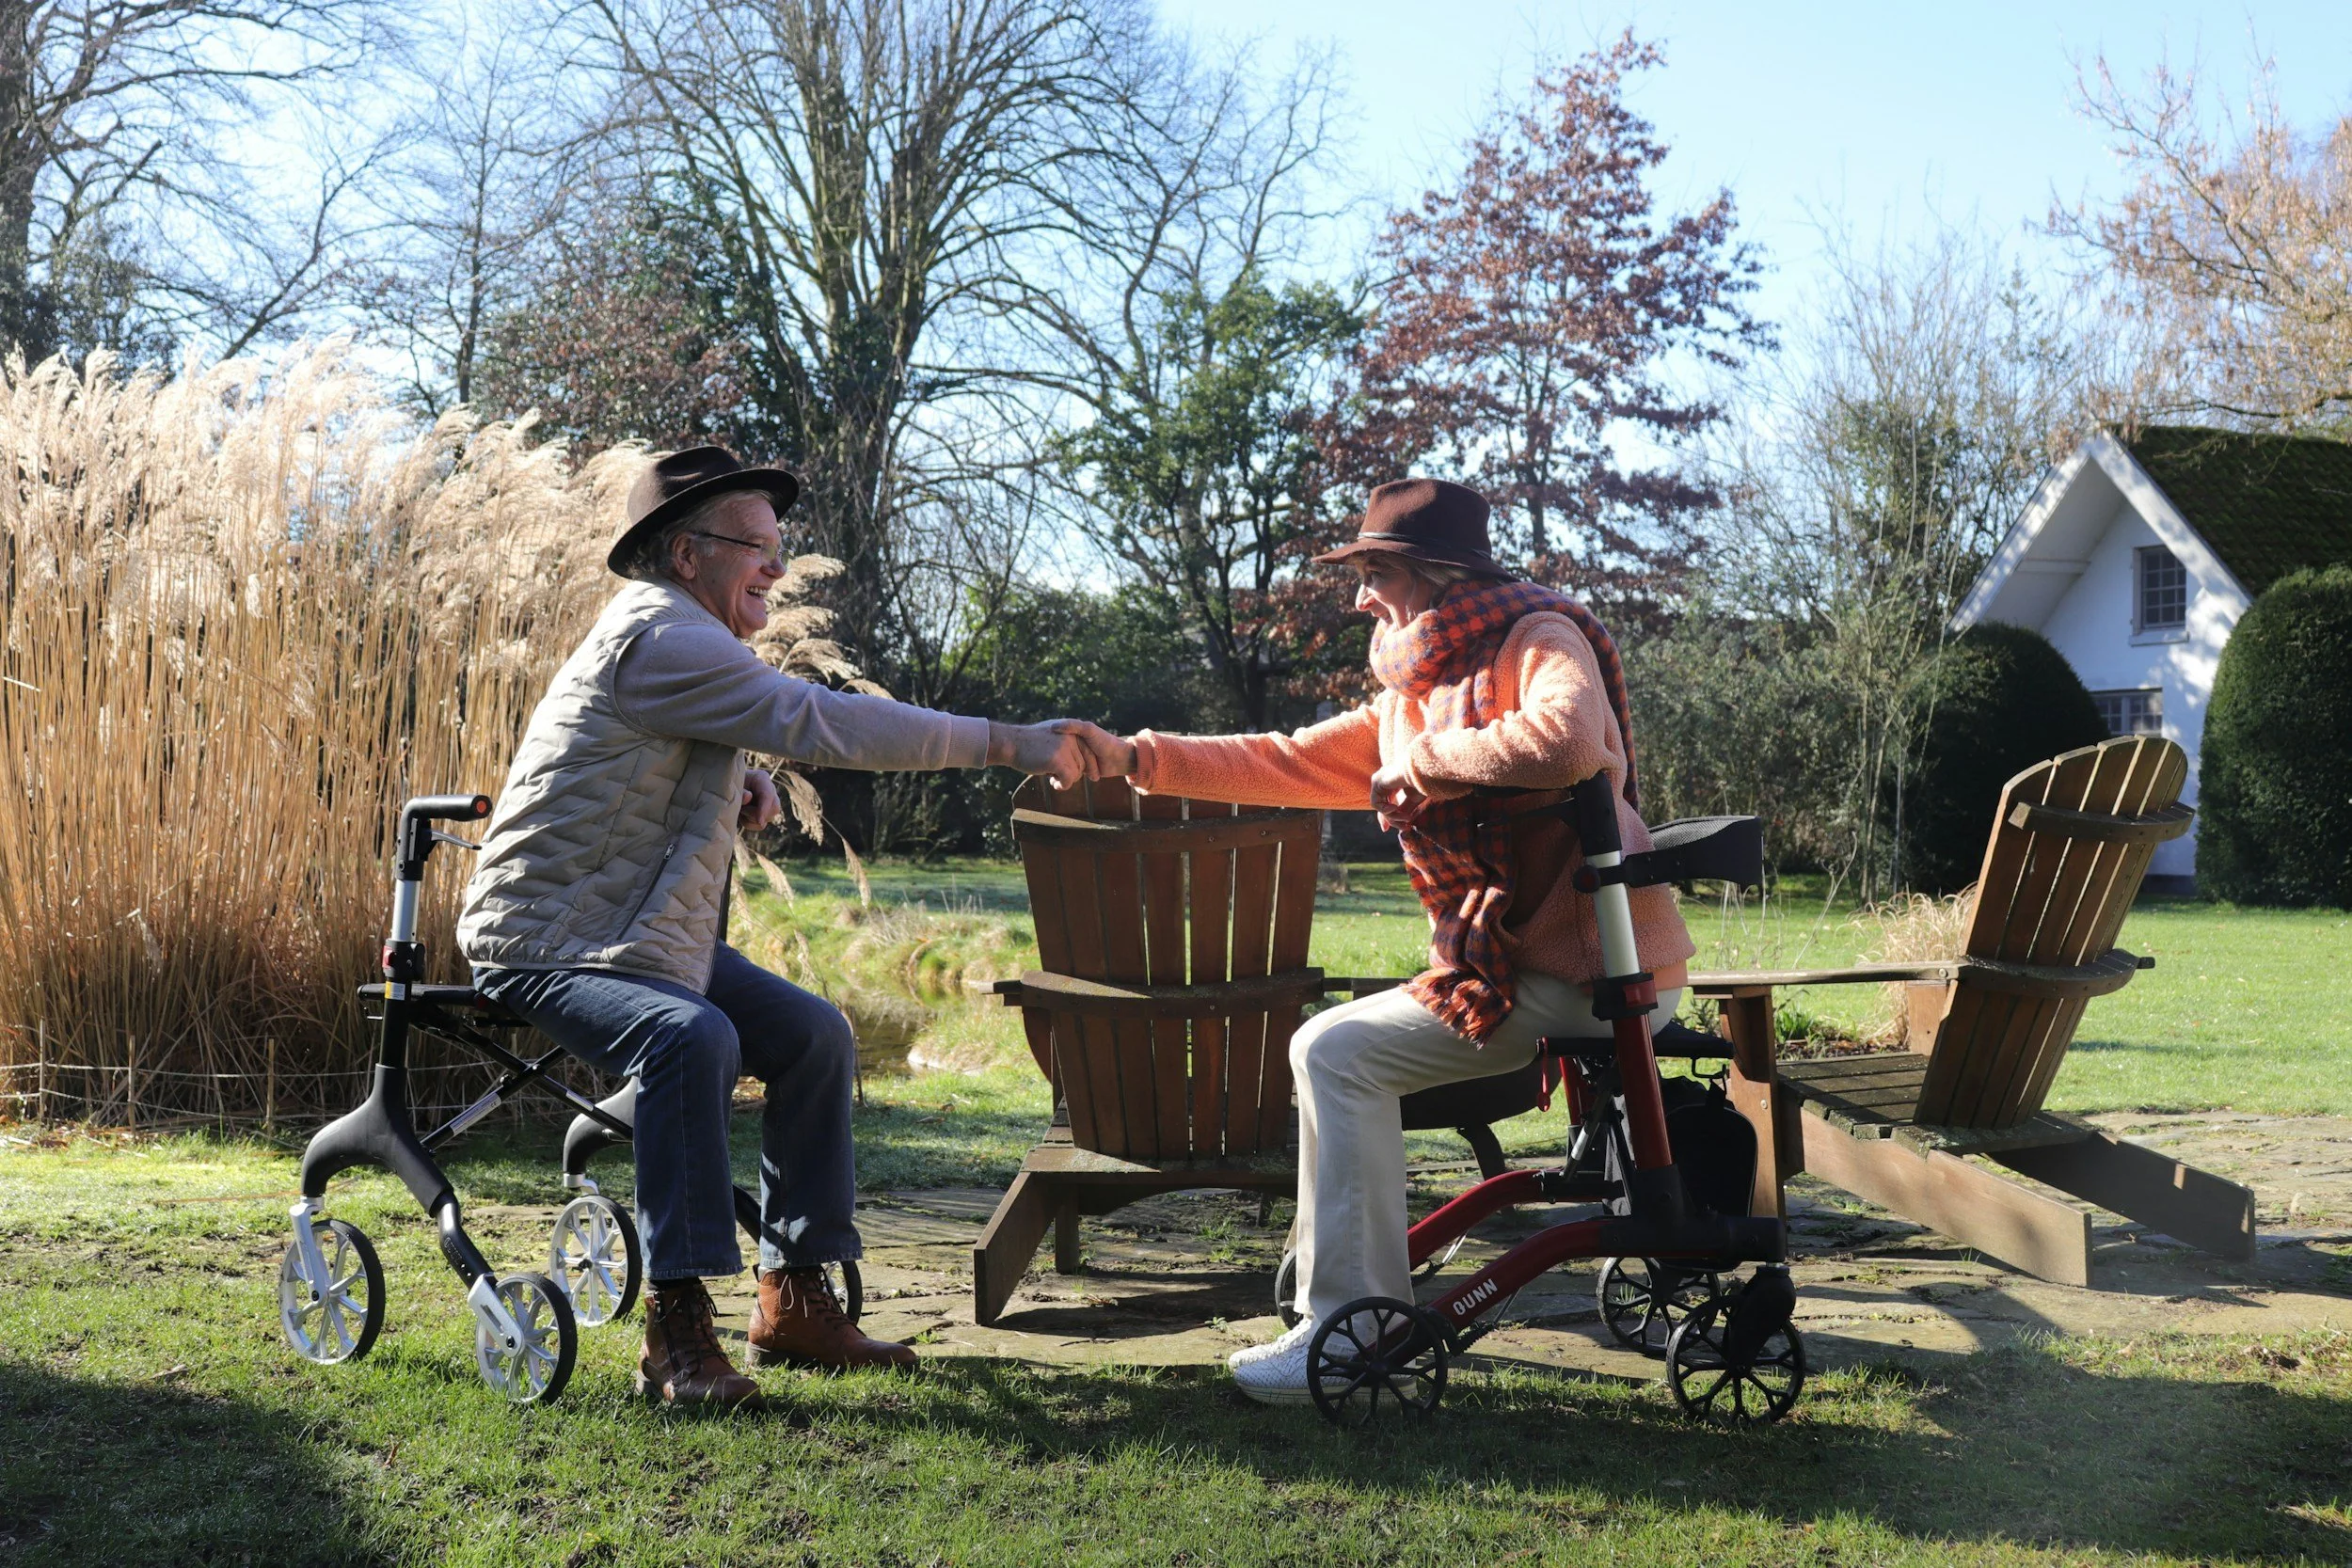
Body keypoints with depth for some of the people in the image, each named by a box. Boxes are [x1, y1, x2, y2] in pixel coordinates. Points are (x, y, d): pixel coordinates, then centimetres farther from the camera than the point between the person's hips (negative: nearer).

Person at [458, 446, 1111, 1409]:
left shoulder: (690, 640, 16)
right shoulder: (657, 634, -19)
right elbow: (819, 722, -26)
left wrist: (743, 794, 6)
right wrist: (1005, 742, -24)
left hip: (645, 935, 11)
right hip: (548, 941, -10)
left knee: (814, 1035, 3)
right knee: (693, 1039, -35)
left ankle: (794, 1301, 9)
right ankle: (676, 1330, -32)